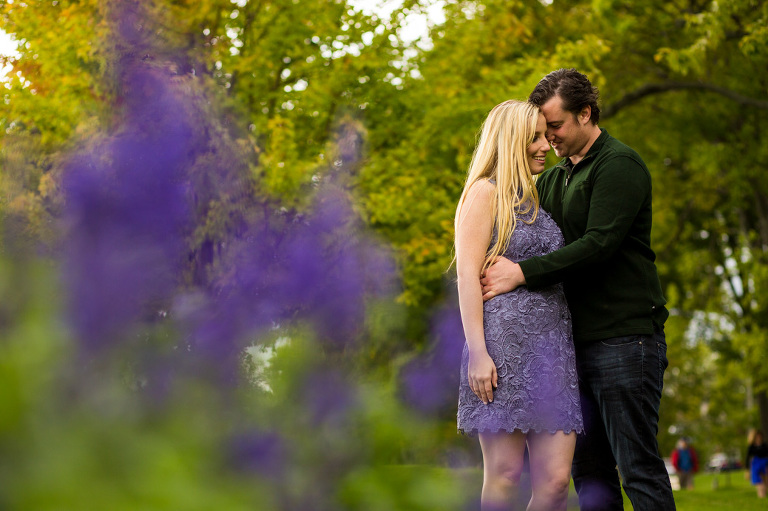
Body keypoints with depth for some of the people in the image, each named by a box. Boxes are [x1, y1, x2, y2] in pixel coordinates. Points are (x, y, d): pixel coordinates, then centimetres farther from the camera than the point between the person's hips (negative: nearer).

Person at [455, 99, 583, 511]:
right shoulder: (485, 192, 2)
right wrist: (477, 352, -16)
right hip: (504, 341, -6)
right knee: (504, 476, -6)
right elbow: (467, 275, -7)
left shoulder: (537, 201, 24)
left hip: (552, 345, 7)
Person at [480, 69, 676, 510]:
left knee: (639, 466, -9)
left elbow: (600, 243, -18)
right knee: (590, 470, 7)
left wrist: (522, 273, -19)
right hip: (580, 342, 8)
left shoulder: (619, 164, -6)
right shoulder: (552, 180, 20)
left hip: (624, 337, -8)